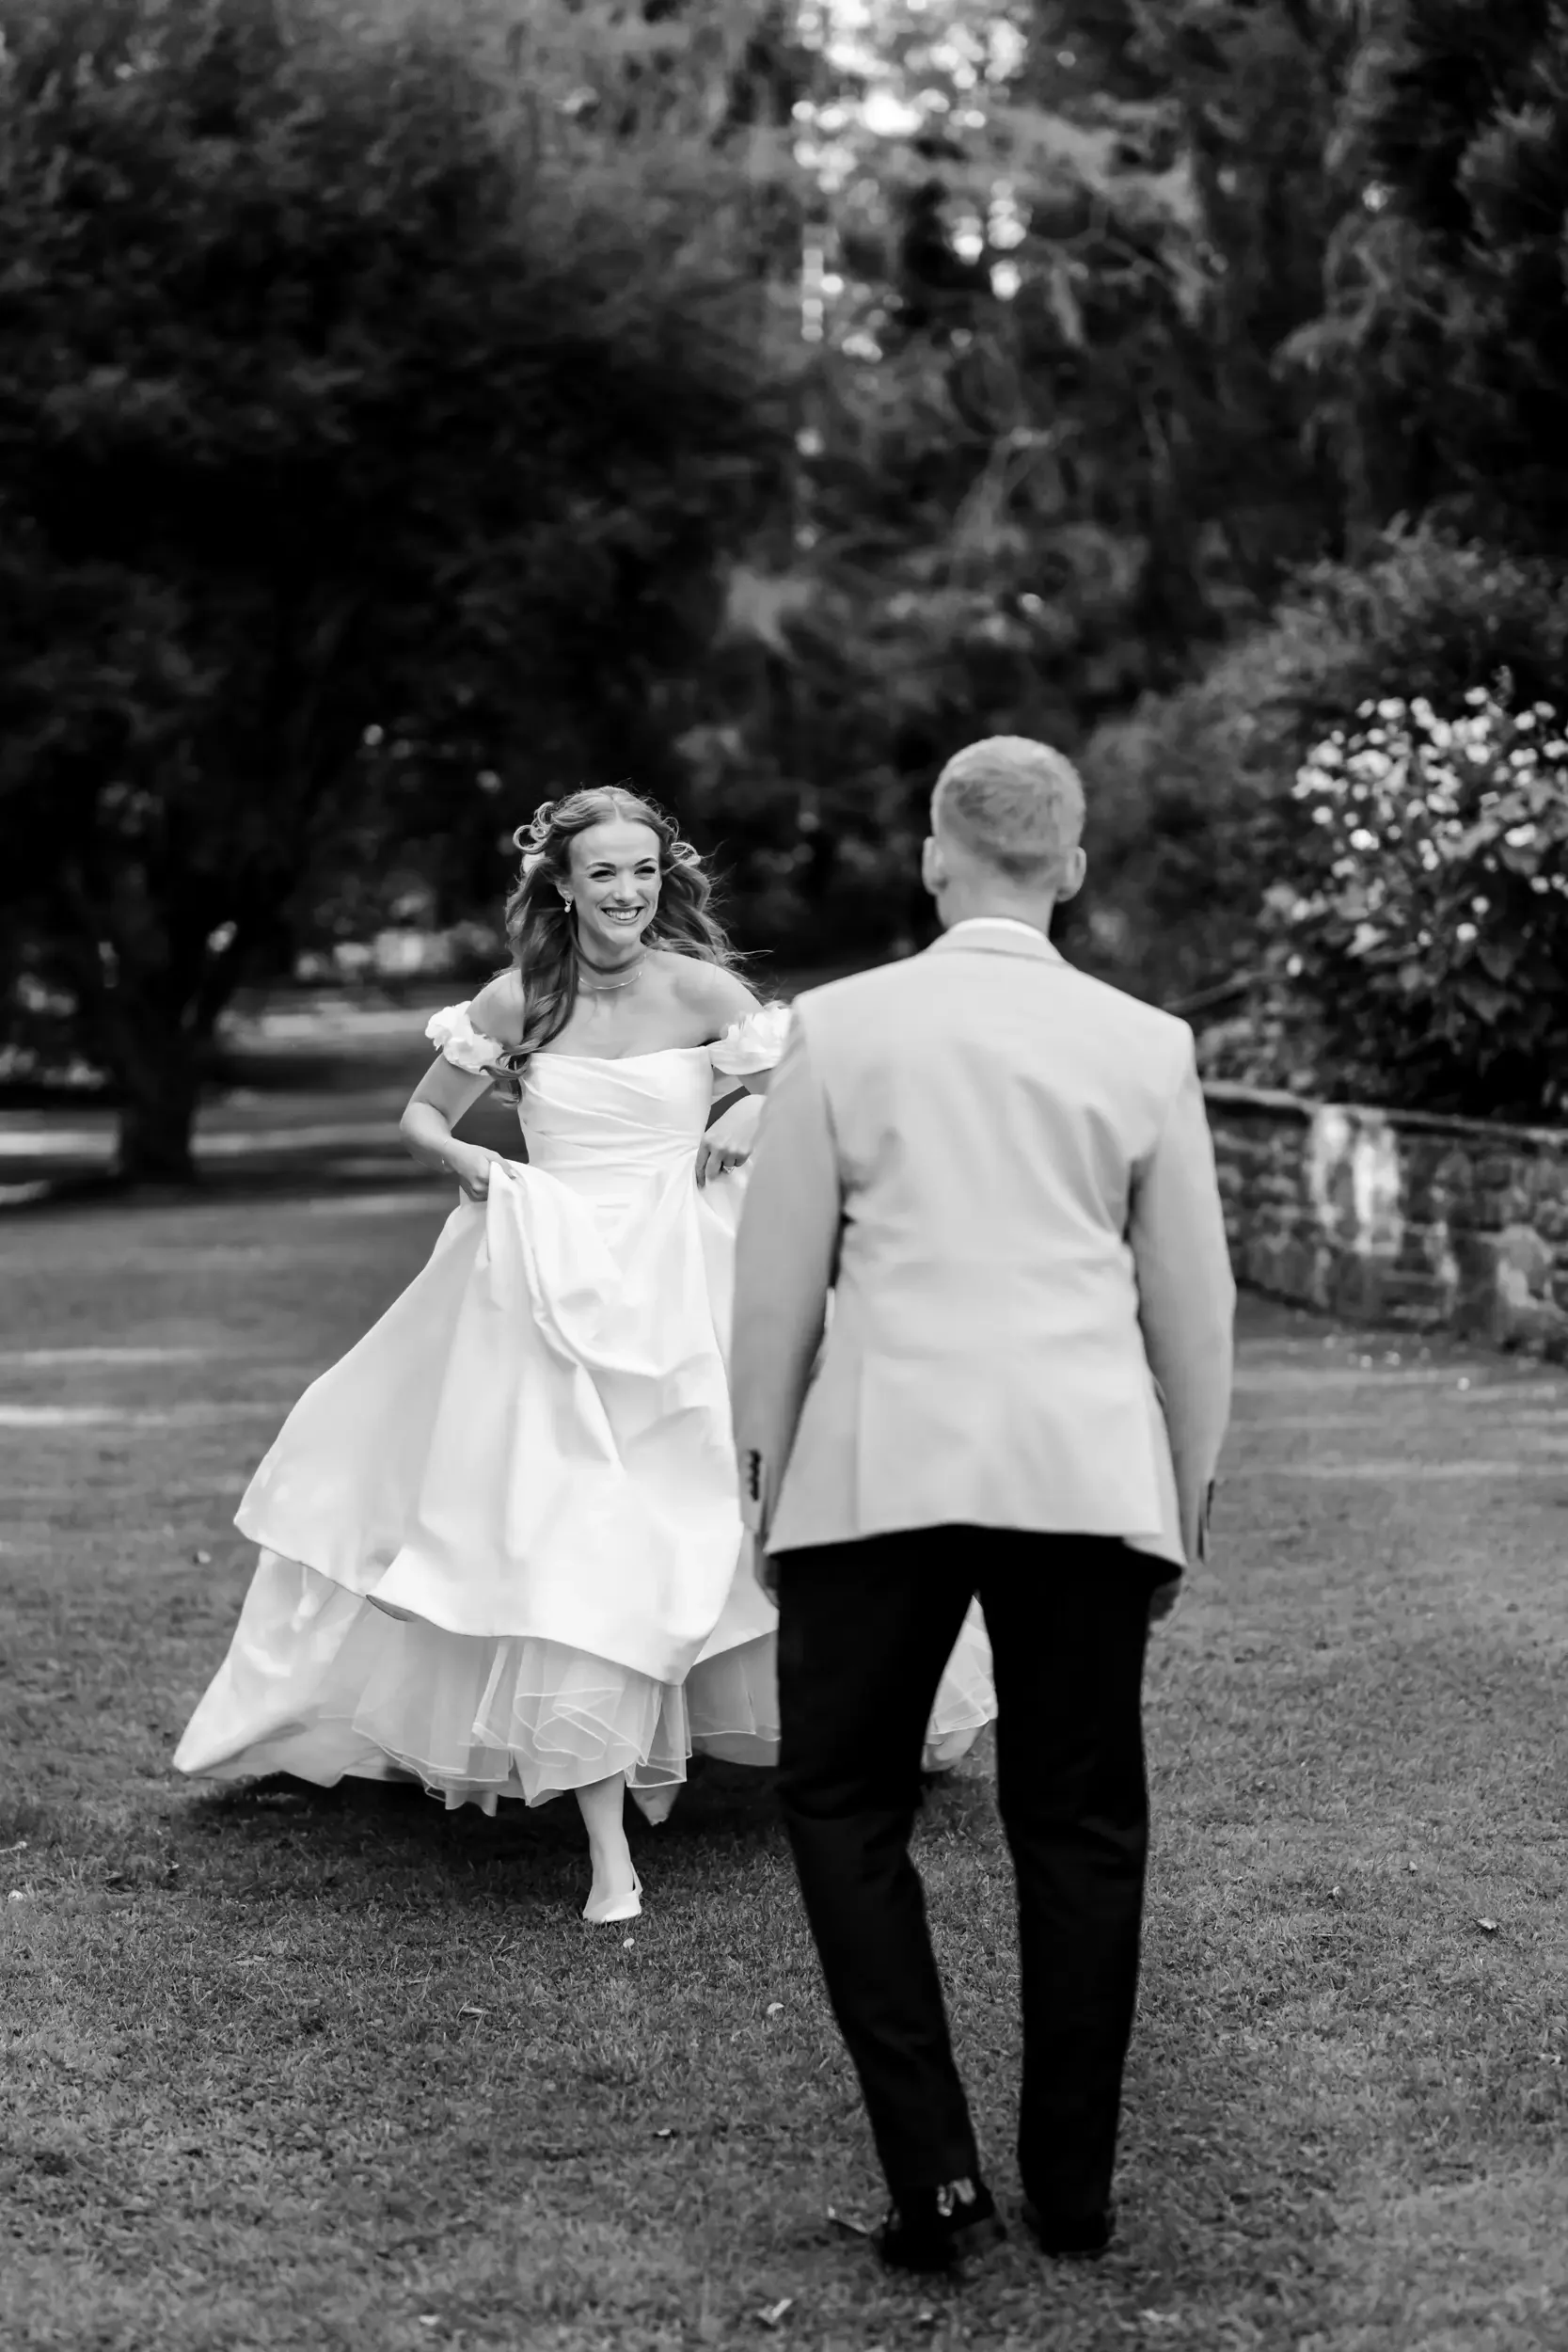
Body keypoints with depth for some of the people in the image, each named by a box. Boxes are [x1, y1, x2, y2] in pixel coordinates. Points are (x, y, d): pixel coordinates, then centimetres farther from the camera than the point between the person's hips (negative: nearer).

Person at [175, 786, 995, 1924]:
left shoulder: (699, 989, -3)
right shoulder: (517, 1001, -1)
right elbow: (421, 1119, 11)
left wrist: (755, 1115, -11)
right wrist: (474, 1166, -7)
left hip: (686, 1283, 0)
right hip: (554, 1281, 0)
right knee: (570, 1538, -9)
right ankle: (609, 1849, -8)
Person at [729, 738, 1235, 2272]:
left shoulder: (841, 1026, 0)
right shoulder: (1145, 1046, 4)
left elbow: (777, 1280, 3)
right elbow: (1190, 1299, 9)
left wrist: (761, 1463, 14)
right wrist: (1185, 1494, 19)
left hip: (883, 1460, -1)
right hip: (1090, 1469, 2)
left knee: (843, 1804, 10)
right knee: (1078, 1823, 11)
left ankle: (934, 2170, 2)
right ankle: (1072, 2190, 18)